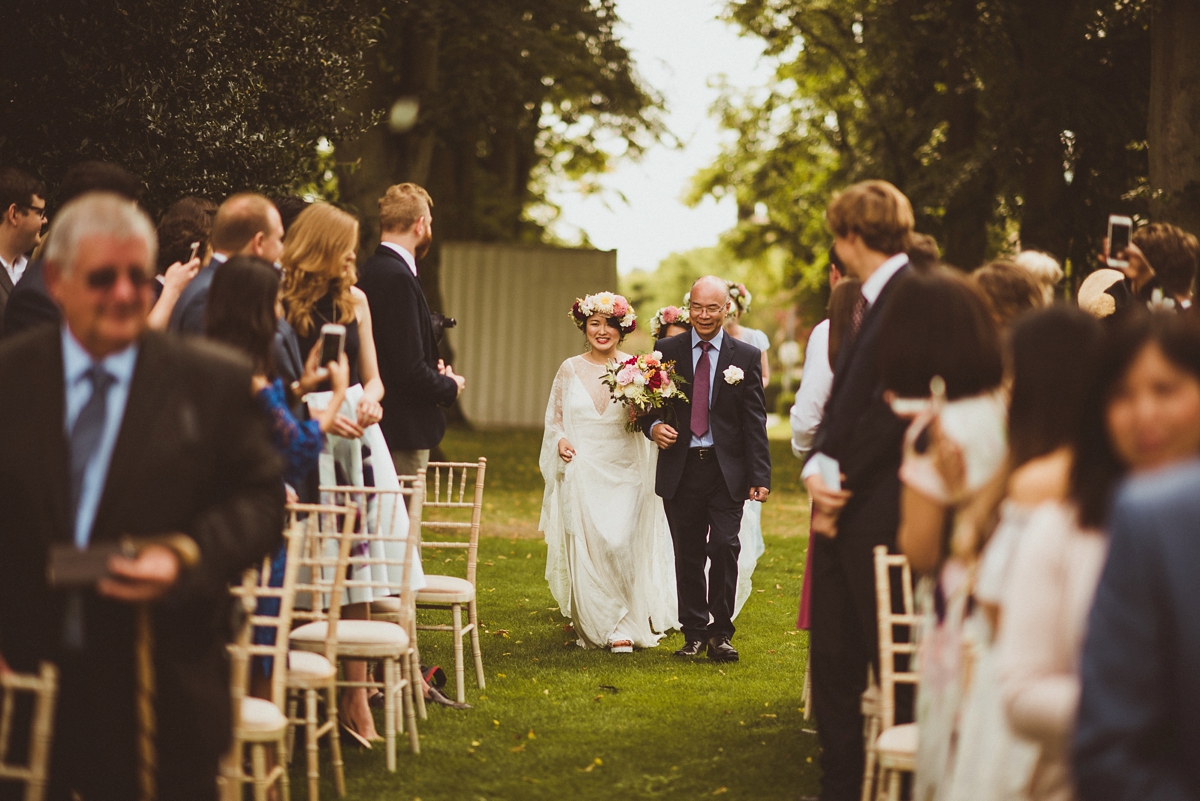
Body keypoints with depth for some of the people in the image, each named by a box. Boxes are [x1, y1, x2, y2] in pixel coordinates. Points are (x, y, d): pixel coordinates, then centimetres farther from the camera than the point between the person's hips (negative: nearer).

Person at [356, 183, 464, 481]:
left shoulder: (371, 272, 11)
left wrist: (433, 370, 7)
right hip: (403, 432, -10)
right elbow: (409, 370, -22)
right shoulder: (397, 277, -18)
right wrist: (451, 386, -5)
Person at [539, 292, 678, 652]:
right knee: (587, 549, -1)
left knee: (622, 544, -12)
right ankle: (597, 625, 13)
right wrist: (560, 441, -7)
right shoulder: (570, 369, 6)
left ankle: (625, 626, -4)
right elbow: (555, 418, 13)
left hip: (624, 472, -1)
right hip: (582, 470, 1)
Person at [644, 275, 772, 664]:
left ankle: (721, 633, 1)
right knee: (688, 555, 5)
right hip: (681, 468, 1)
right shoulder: (667, 350, 7)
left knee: (725, 547, -10)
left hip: (727, 470, -1)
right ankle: (695, 632, 16)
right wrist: (653, 426, -13)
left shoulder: (746, 356, 3)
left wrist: (760, 476, -5)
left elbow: (755, 421, 1)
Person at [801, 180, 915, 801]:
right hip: (843, 514, 9)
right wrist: (819, 470, -1)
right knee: (832, 663, 13)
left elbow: (892, 409, -19)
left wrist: (841, 485, -14)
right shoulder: (867, 303, 16)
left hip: (882, 514, -9)